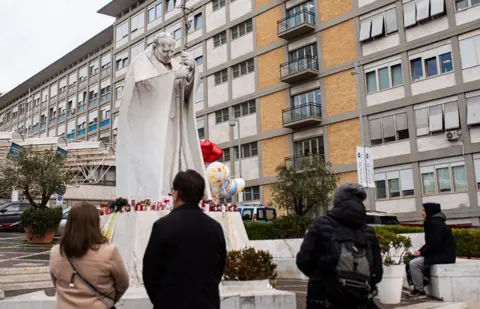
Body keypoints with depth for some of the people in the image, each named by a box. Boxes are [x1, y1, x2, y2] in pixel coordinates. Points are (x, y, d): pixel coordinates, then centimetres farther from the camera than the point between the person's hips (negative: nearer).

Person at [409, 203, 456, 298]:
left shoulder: (435, 223, -16)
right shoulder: (434, 221, 16)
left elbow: (434, 244, -23)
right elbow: (430, 242, 15)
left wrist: (421, 252, -12)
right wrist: (420, 251, 1)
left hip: (444, 255, -11)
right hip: (442, 254, 11)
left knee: (414, 264, -15)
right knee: (415, 260, 13)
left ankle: (421, 292, -6)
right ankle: (417, 288, 15)